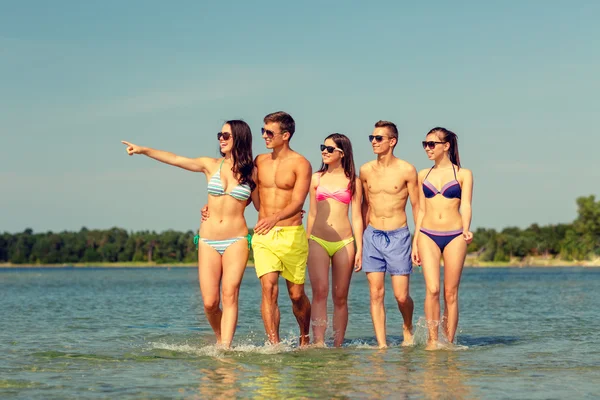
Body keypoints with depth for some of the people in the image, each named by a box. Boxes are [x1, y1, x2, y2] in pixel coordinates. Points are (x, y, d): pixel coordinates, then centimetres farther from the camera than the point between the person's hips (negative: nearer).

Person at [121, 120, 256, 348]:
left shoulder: (250, 172, 5)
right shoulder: (211, 165, 6)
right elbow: (175, 159, -3)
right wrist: (143, 150, -13)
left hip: (236, 241, -2)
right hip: (208, 241, 2)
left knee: (229, 294, -17)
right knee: (210, 303, -5)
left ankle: (224, 348, -22)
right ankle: (220, 338, 21)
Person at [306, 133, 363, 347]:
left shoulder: (353, 181, 6)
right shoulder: (316, 179, 11)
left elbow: (356, 217, 6)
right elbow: (312, 214, 14)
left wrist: (359, 249, 1)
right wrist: (305, 244, 12)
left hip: (344, 242, 0)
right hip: (318, 241, 0)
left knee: (340, 297, 3)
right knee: (319, 291, -16)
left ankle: (338, 345, 9)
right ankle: (318, 343, -23)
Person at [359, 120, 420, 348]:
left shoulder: (407, 171, -4)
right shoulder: (366, 171, 7)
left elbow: (416, 206, 1)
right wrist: (359, 240, 18)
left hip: (398, 236, -3)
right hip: (372, 236, 3)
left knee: (401, 296, -3)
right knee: (376, 294, -2)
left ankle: (408, 328, 27)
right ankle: (381, 345, 2)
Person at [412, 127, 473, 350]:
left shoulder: (463, 174, 4)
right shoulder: (423, 175, 13)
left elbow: (465, 206, -4)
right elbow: (421, 210, 15)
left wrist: (466, 230, -22)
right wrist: (415, 242, 10)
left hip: (454, 236, -2)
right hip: (428, 235, 2)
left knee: (450, 293, 0)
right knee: (432, 289, -13)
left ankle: (448, 342, 6)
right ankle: (432, 340, -8)